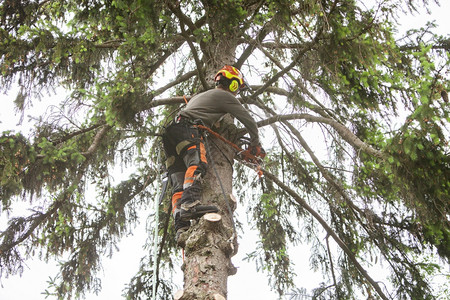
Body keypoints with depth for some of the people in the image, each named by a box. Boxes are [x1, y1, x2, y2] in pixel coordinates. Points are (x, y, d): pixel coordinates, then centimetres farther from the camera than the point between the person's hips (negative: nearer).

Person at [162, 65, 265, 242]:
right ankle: (190, 203, -54)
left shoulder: (201, 95, 38)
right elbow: (249, 121, 13)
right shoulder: (225, 96, 13)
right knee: (197, 164, -30)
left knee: (179, 182, -5)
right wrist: (255, 146, 27)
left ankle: (181, 227, -18)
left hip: (170, 132, 8)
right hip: (186, 129, -8)